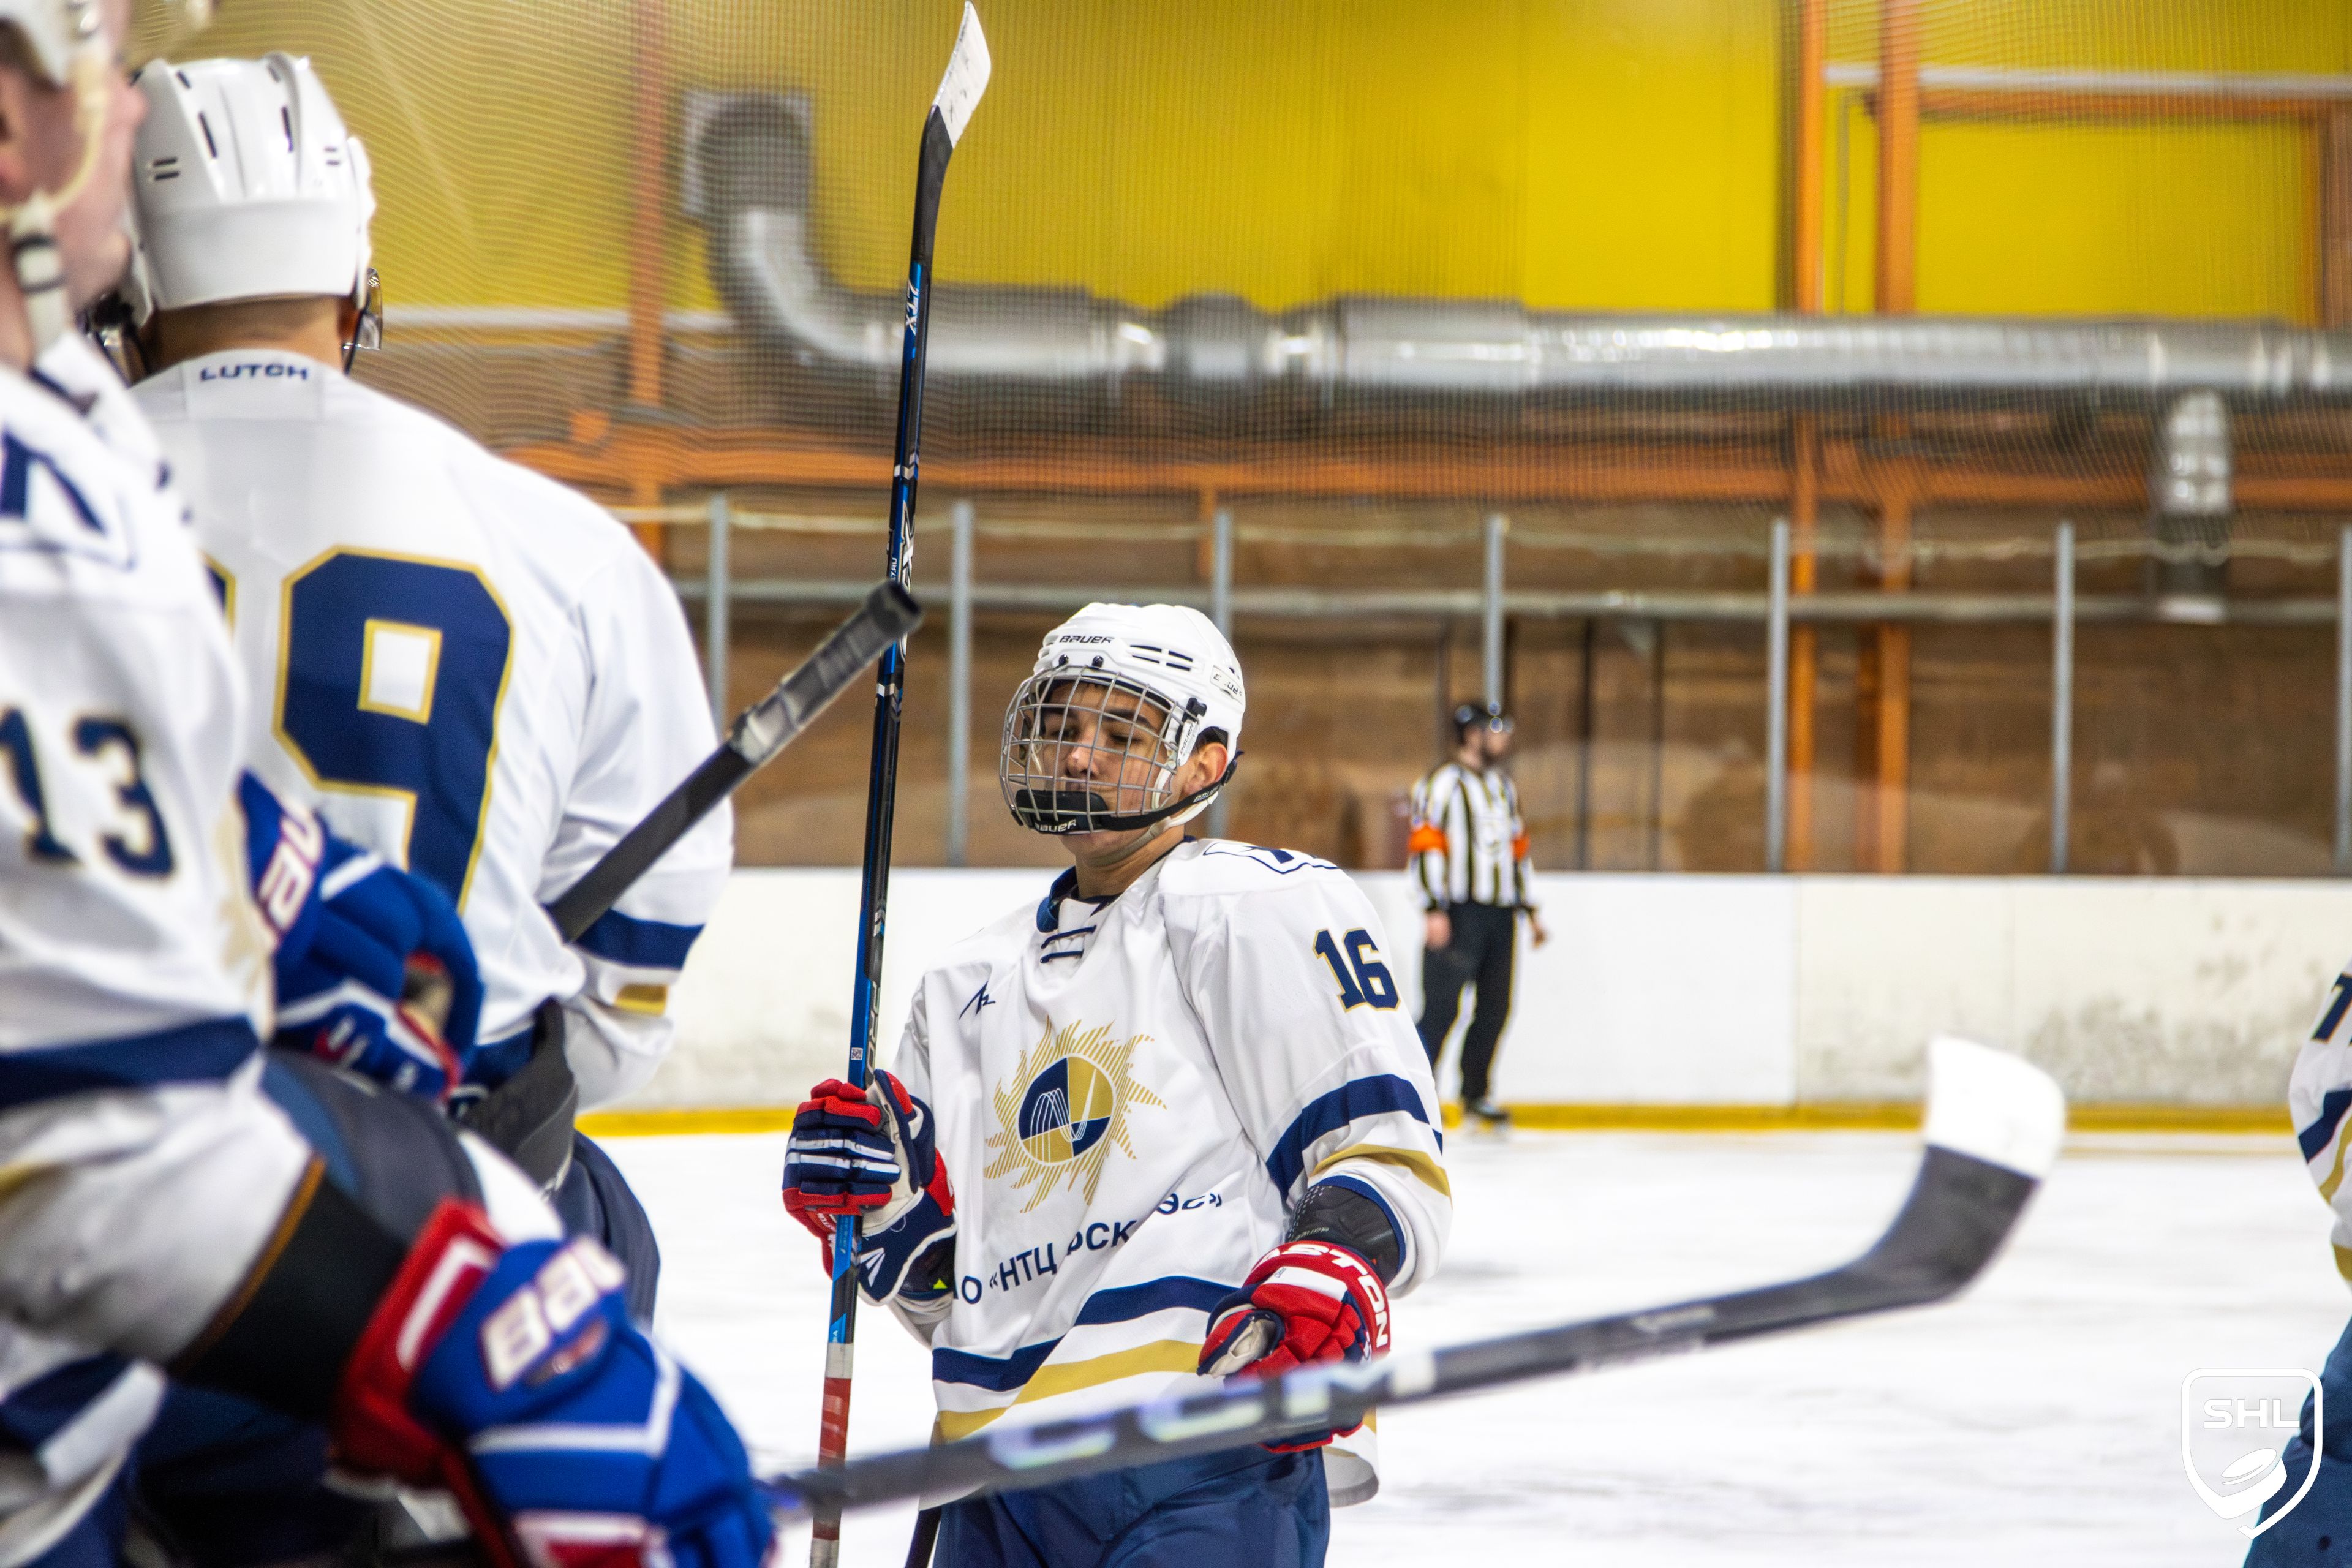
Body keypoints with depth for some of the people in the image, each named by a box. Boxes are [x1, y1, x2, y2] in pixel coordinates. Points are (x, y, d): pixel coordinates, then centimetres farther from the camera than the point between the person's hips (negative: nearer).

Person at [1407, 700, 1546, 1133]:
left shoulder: (1504, 787, 20)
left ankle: (1476, 1094, 19)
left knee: (1495, 1007, 8)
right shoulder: (1443, 782, -7)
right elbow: (1425, 845, -14)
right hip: (1458, 914, -8)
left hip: (1499, 914, 8)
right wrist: (1434, 910, -20)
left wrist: (1529, 910, 23)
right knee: (1441, 1007, -11)